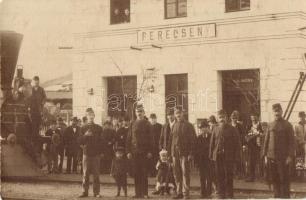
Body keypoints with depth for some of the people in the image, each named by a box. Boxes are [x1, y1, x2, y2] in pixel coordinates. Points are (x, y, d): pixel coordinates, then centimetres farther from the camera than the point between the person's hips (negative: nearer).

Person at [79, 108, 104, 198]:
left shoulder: (99, 128, 8)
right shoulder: (84, 128, 9)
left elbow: (101, 141, 8)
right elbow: (80, 141, 5)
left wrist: (101, 152, 1)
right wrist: (85, 135, -13)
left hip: (96, 154, -1)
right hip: (86, 153, 1)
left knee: (96, 174, 1)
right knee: (85, 174, 2)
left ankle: (96, 192, 5)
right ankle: (85, 191, 8)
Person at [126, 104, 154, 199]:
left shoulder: (147, 124, 4)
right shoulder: (133, 124, 10)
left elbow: (150, 138, 1)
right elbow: (129, 138, 9)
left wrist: (150, 151, -6)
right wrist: (128, 151, 2)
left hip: (144, 152, -2)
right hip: (135, 152, 2)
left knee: (144, 173, -1)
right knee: (136, 173, 2)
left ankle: (145, 193, 3)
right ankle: (138, 193, 7)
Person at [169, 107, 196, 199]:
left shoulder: (188, 126, -1)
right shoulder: (174, 126, 13)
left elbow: (192, 140, -4)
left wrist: (191, 154, -11)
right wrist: (171, 152, 9)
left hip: (185, 153, -4)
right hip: (175, 153, 5)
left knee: (185, 173, -5)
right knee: (177, 174, 6)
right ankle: (179, 192, 14)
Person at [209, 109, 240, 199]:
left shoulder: (232, 129, 1)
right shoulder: (215, 129, 9)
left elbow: (237, 144, 0)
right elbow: (212, 143, 11)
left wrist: (236, 157, -6)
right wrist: (211, 155, 4)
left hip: (229, 157, -2)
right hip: (218, 157, 2)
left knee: (229, 176, 2)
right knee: (219, 176, 5)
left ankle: (229, 195, 12)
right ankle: (220, 194, 16)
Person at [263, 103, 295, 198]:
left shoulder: (287, 125, 0)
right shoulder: (270, 125, 11)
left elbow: (291, 141, -3)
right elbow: (266, 141, 12)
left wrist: (290, 156, -11)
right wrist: (265, 155, 6)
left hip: (283, 157, -3)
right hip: (271, 157, 3)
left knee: (284, 179, -1)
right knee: (275, 179, 7)